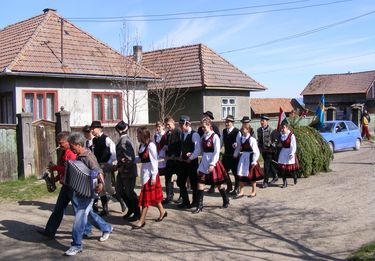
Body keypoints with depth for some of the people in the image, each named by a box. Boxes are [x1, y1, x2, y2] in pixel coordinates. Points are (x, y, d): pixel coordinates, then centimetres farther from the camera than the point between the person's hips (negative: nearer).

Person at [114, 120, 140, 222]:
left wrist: (122, 168, -16)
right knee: (119, 190, 17)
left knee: (129, 192, 2)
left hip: (128, 171, -9)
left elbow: (129, 158, -26)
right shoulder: (122, 140, 8)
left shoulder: (124, 141, -21)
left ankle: (137, 213, 17)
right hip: (123, 171, 9)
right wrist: (118, 166, 6)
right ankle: (131, 209, 31)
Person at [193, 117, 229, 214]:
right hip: (204, 161, 6)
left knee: (218, 183, 8)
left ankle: (226, 201, 29)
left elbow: (217, 152, -15)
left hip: (213, 161, -6)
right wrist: (204, 158, 4)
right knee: (200, 182, -2)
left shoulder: (215, 137, -11)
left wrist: (212, 164, -19)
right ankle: (199, 206, 2)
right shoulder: (203, 137, 8)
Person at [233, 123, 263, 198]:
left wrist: (254, 161, -18)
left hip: (250, 158, -6)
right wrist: (235, 155, 13)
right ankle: (241, 192, 14)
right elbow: (239, 148, 16)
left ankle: (254, 191, 24)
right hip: (243, 158, 6)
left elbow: (256, 152, -17)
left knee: (251, 175, 7)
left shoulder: (251, 139, -18)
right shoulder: (241, 138, 2)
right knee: (241, 175, 6)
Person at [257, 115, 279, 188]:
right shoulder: (259, 130, 7)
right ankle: (275, 177, 35)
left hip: (269, 150, -6)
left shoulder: (271, 130, -12)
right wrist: (260, 148, 8)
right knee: (270, 165, 18)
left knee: (266, 166, -8)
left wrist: (272, 148, -11)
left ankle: (265, 182, -1)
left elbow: (274, 140, -9)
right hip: (263, 150, 6)